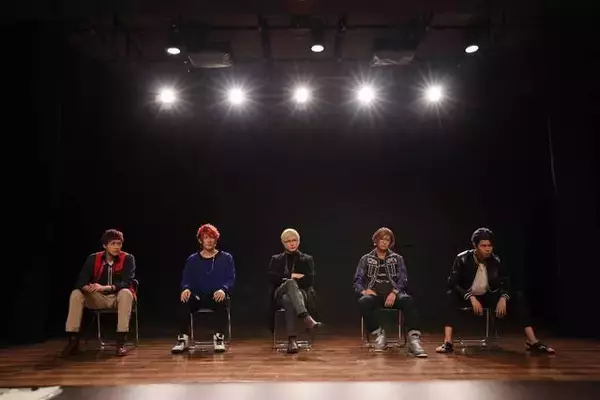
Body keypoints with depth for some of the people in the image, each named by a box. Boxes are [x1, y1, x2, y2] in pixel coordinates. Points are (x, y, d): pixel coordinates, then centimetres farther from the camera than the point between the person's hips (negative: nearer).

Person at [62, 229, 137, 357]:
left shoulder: (128, 259, -13)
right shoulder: (93, 258, -6)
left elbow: (127, 283, -24)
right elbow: (80, 282, -14)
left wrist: (105, 287, -39)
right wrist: (88, 288, -38)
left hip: (119, 297, -3)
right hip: (99, 298, 3)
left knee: (126, 293, -36)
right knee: (76, 294, -21)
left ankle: (121, 341, -35)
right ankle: (73, 340, -18)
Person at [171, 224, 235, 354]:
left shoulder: (226, 258, 8)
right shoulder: (192, 260, 13)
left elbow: (231, 278, -1)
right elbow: (186, 279, 5)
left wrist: (223, 289, -23)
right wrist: (186, 289, -20)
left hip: (217, 296, -2)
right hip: (199, 297, 2)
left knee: (223, 301, -37)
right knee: (184, 301, -31)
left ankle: (219, 339, -30)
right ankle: (183, 340, -26)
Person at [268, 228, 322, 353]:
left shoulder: (307, 259, 17)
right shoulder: (276, 259, 20)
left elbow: (309, 281, 1)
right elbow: (272, 278, 2)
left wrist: (286, 280, -6)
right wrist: (291, 276, -8)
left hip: (302, 294, 0)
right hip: (281, 294, 0)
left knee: (289, 300, -40)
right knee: (290, 283, -40)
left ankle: (292, 340, -47)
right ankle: (306, 318, -54)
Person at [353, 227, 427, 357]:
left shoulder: (397, 258, 17)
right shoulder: (366, 259, 16)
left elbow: (403, 280, 6)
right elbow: (358, 281, 10)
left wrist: (394, 292, -14)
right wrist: (363, 290, -13)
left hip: (393, 294, 0)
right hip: (374, 294, 0)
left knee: (407, 300, -35)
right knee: (363, 302, -36)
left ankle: (413, 339, -41)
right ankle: (379, 335, -19)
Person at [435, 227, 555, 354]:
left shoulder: (496, 261, -9)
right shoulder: (462, 259, -18)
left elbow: (507, 282, -2)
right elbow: (452, 283, -21)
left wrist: (503, 298, -23)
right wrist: (472, 298, -32)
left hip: (488, 296, 3)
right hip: (467, 296, -3)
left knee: (518, 297, -18)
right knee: (451, 296, -36)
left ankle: (533, 342, -15)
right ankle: (447, 342, -41)